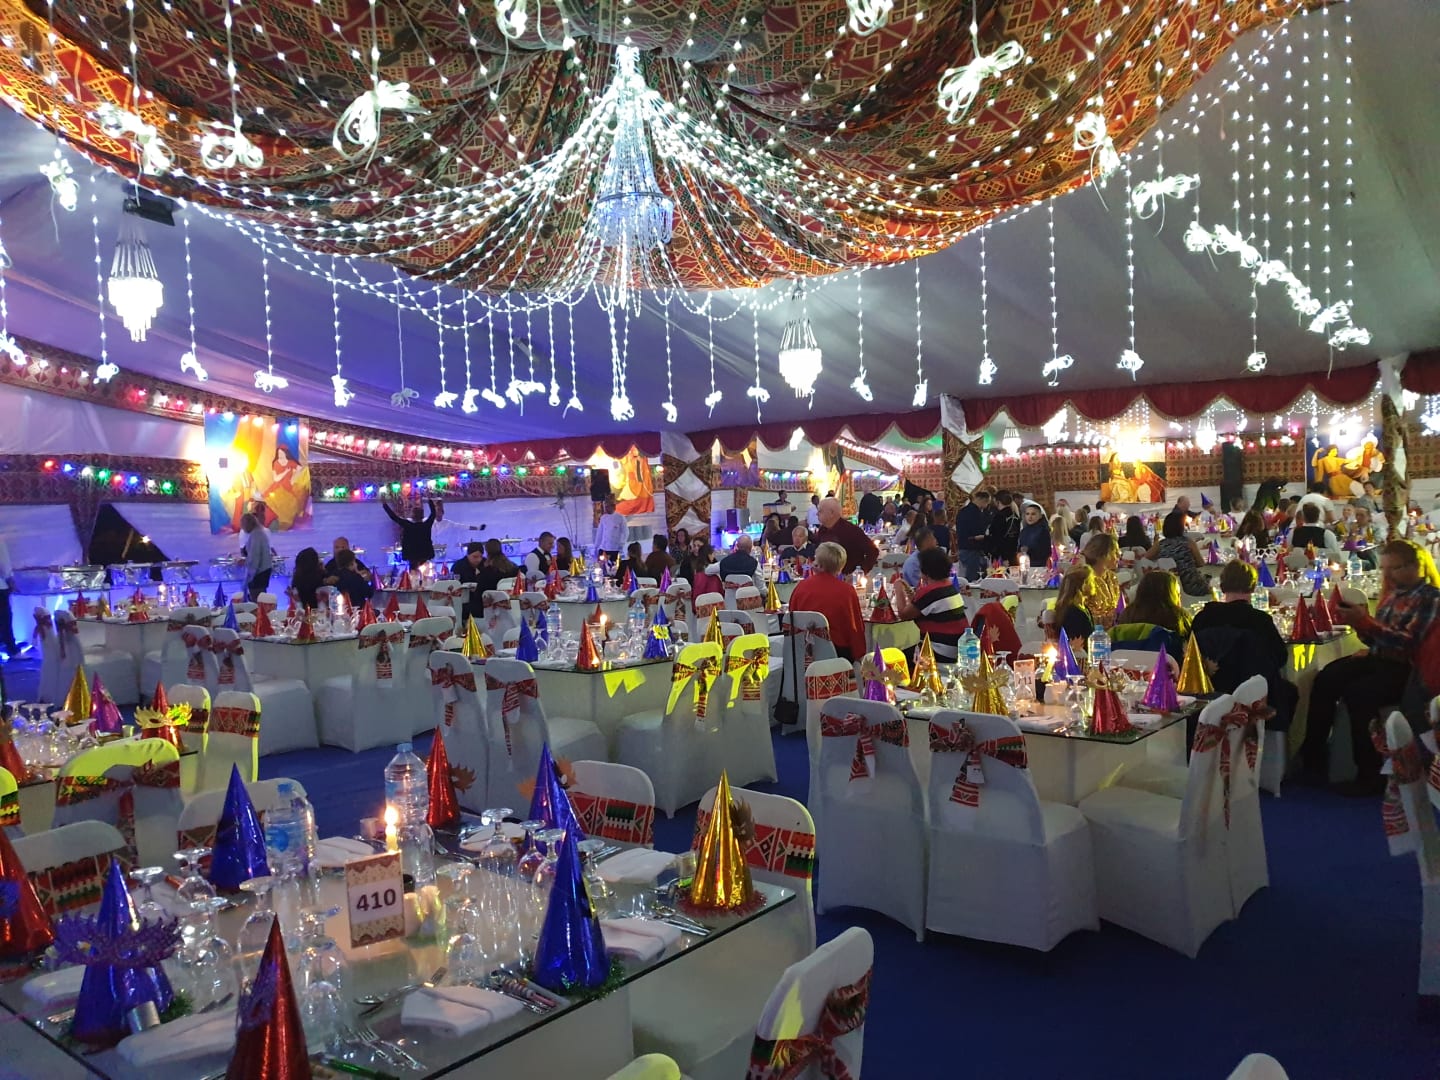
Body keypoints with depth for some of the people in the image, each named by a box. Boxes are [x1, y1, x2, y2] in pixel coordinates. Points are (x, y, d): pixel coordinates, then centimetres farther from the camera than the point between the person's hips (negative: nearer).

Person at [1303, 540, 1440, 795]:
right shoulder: (1393, 593, 16)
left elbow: (1409, 642, -18)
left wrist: (1365, 621, -24)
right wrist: (1357, 622, -3)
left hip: (1406, 670, -7)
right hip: (1378, 660, 7)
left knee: (1358, 693, -31)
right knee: (1325, 680, -17)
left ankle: (1371, 775, -19)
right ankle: (1313, 759, -14)